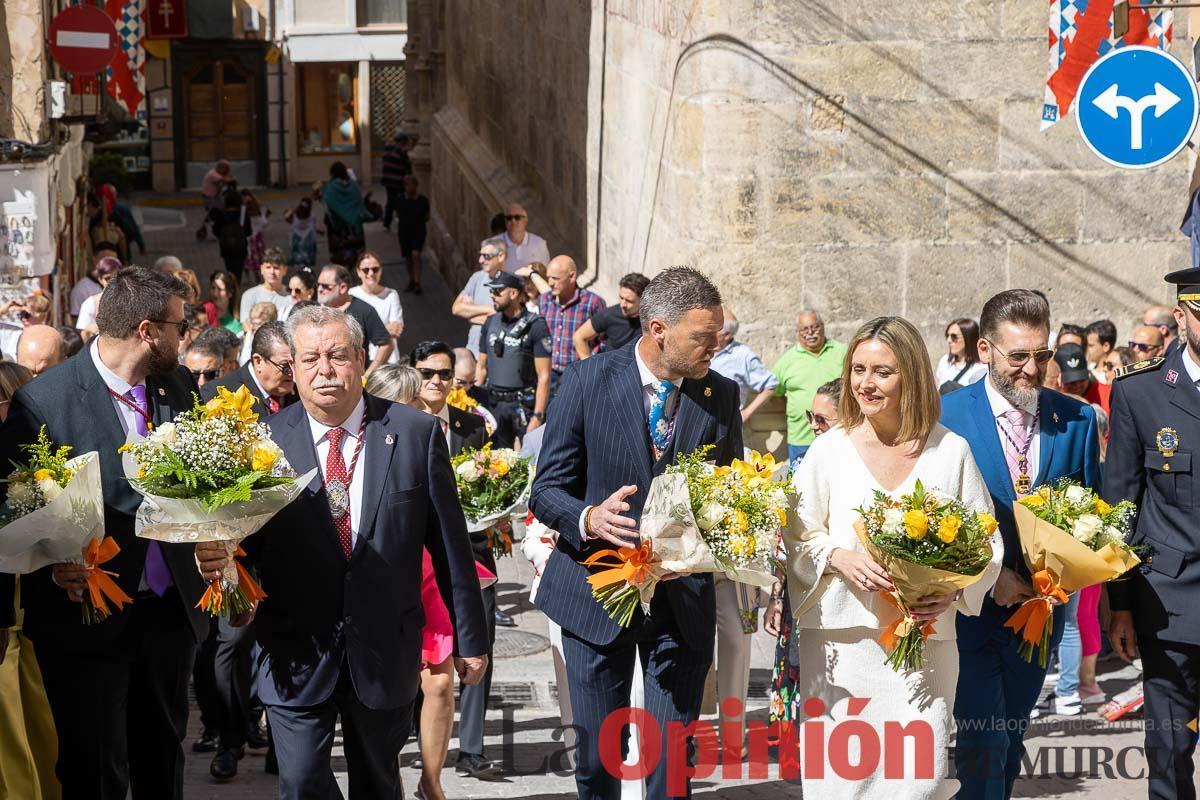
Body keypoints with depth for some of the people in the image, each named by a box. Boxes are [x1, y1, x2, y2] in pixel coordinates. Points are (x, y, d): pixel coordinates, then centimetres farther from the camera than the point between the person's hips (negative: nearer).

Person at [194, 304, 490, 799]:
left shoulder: (415, 433, -3)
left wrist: (470, 637, 5)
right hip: (295, 656, -1)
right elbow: (244, 538, -2)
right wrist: (217, 559, -26)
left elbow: (449, 544, 1)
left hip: (385, 651, 1)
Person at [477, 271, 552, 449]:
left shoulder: (535, 326, -8)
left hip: (523, 405, -5)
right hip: (493, 404, 5)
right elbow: (481, 367, 16)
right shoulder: (491, 323, 10)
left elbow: (544, 376, -10)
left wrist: (537, 417, -16)